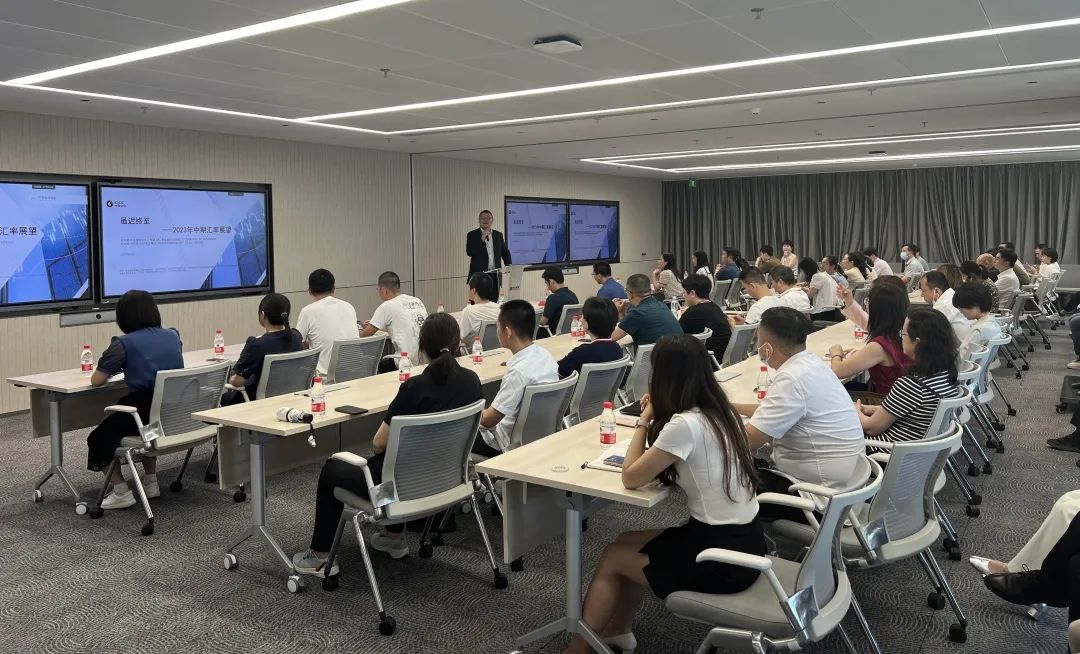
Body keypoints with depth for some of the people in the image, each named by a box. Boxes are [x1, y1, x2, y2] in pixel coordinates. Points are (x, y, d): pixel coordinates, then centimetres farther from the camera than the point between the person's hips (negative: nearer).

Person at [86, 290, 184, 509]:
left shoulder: (123, 344, -8)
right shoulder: (173, 336, 7)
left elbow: (95, 381, -5)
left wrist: (112, 370, 15)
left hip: (144, 414, -5)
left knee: (99, 438, 21)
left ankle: (121, 493, 16)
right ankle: (151, 483, 34)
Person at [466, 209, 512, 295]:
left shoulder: (498, 235, 14)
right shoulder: (472, 235, 2)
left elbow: (505, 251, 19)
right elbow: (469, 252, -10)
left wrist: (509, 265, 2)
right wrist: (482, 239, -14)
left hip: (495, 275, 4)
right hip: (479, 275, -3)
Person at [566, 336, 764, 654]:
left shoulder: (685, 425, -24)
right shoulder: (720, 412, 3)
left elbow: (631, 478, -13)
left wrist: (644, 421, -5)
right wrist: (654, 420, 5)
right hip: (742, 539, 8)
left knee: (613, 558, 10)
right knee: (628, 544, 20)